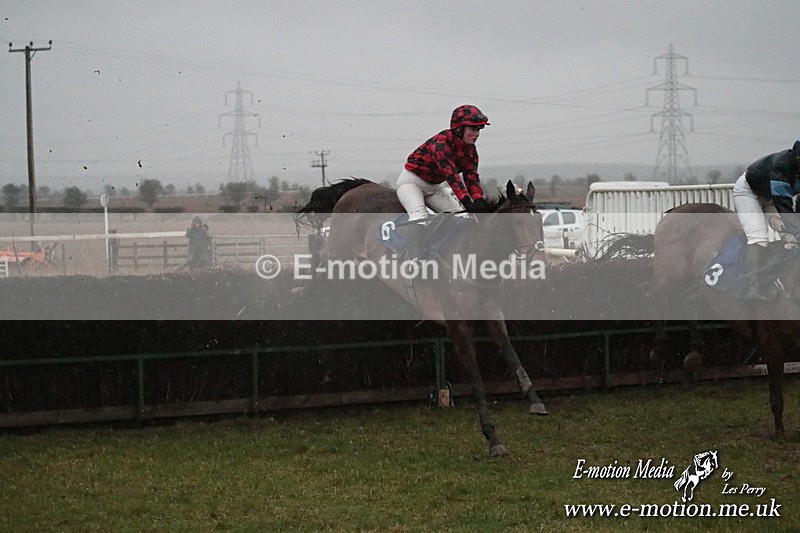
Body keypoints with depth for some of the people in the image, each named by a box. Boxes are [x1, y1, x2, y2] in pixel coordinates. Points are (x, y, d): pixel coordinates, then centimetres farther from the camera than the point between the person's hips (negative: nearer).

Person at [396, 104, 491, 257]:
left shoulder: (470, 150, -3)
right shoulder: (441, 142, -29)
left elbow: (471, 176, -14)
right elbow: (451, 174, -39)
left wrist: (479, 200, -34)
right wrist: (467, 202, -47)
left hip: (435, 186, 9)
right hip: (412, 180, -9)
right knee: (419, 216, -32)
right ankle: (415, 258, -40)